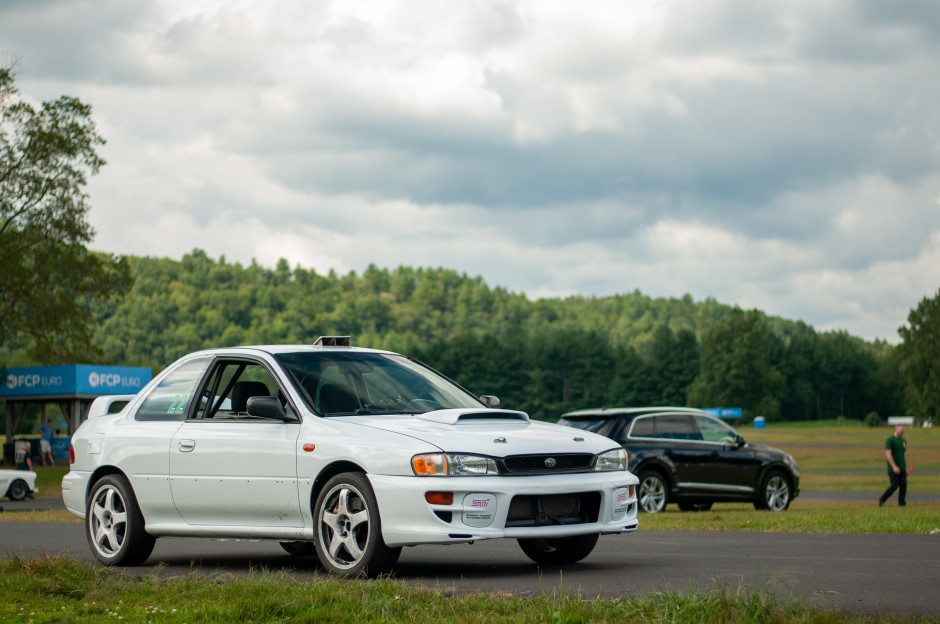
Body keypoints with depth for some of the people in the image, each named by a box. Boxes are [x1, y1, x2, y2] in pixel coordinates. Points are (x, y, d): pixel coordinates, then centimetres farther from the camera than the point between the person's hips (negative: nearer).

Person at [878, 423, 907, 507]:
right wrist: (894, 467, -23)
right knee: (894, 486, -9)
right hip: (893, 468, -7)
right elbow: (888, 454, -16)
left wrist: (906, 468, 19)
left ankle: (901, 502, 1)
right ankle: (882, 500, 6)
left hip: (902, 469, 7)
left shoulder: (903, 441, 15)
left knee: (903, 485, -2)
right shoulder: (890, 440, -9)